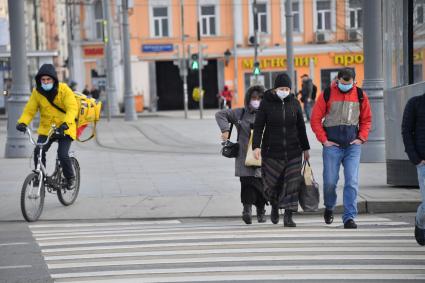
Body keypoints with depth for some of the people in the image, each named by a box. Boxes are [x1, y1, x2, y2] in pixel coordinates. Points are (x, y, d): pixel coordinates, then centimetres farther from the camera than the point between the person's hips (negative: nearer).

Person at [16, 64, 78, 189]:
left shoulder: (64, 90, -12)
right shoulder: (37, 92, -3)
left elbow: (72, 108, -22)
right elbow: (29, 110, -4)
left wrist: (66, 123, -40)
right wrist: (22, 122, -25)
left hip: (64, 129, -3)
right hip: (46, 129, 3)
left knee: (63, 155, -17)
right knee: (38, 152, -17)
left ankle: (70, 177, 10)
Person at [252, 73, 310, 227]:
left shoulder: (294, 103, 4)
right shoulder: (266, 103, -4)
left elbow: (301, 127, 11)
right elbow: (258, 126, -5)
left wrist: (305, 148, 13)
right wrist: (256, 146, -16)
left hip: (293, 151, 2)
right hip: (272, 151, -2)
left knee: (292, 184, -6)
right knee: (271, 183, 2)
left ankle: (288, 216, -3)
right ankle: (274, 206, 32)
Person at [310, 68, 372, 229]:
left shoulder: (360, 95, 5)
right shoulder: (327, 94, -2)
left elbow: (366, 119, 13)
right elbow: (315, 119, 1)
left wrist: (361, 138, 1)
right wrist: (323, 139, -4)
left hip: (353, 145, 1)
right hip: (332, 145, -1)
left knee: (352, 182, -6)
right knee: (330, 181, 2)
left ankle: (349, 217, -3)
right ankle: (329, 208, 30)